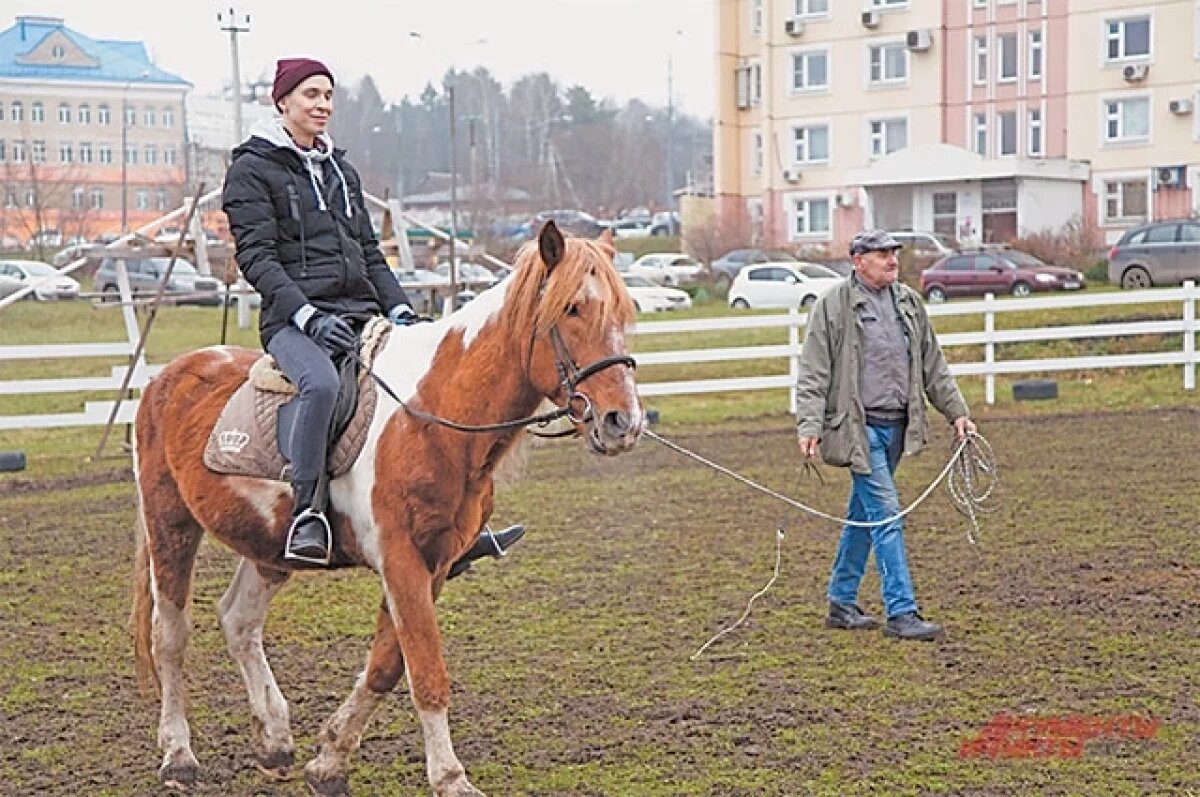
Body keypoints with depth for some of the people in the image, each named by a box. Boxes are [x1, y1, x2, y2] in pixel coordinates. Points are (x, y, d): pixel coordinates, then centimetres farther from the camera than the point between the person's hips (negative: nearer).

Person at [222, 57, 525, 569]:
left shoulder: (341, 170, 23)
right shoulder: (253, 170, 2)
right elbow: (256, 256, -8)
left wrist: (399, 308, 6)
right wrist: (308, 316, -20)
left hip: (362, 315, 7)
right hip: (296, 320, -7)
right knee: (322, 383, -39)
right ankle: (306, 517, -33)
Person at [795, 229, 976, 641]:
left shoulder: (908, 302, 10)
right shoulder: (832, 306, -8)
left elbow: (933, 366, 16)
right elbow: (813, 375, -10)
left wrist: (956, 411, 11)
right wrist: (810, 428, -19)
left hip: (897, 425, 7)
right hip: (859, 427, -6)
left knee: (863, 513, 14)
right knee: (886, 513, -9)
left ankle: (842, 603, 25)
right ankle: (901, 612, -6)